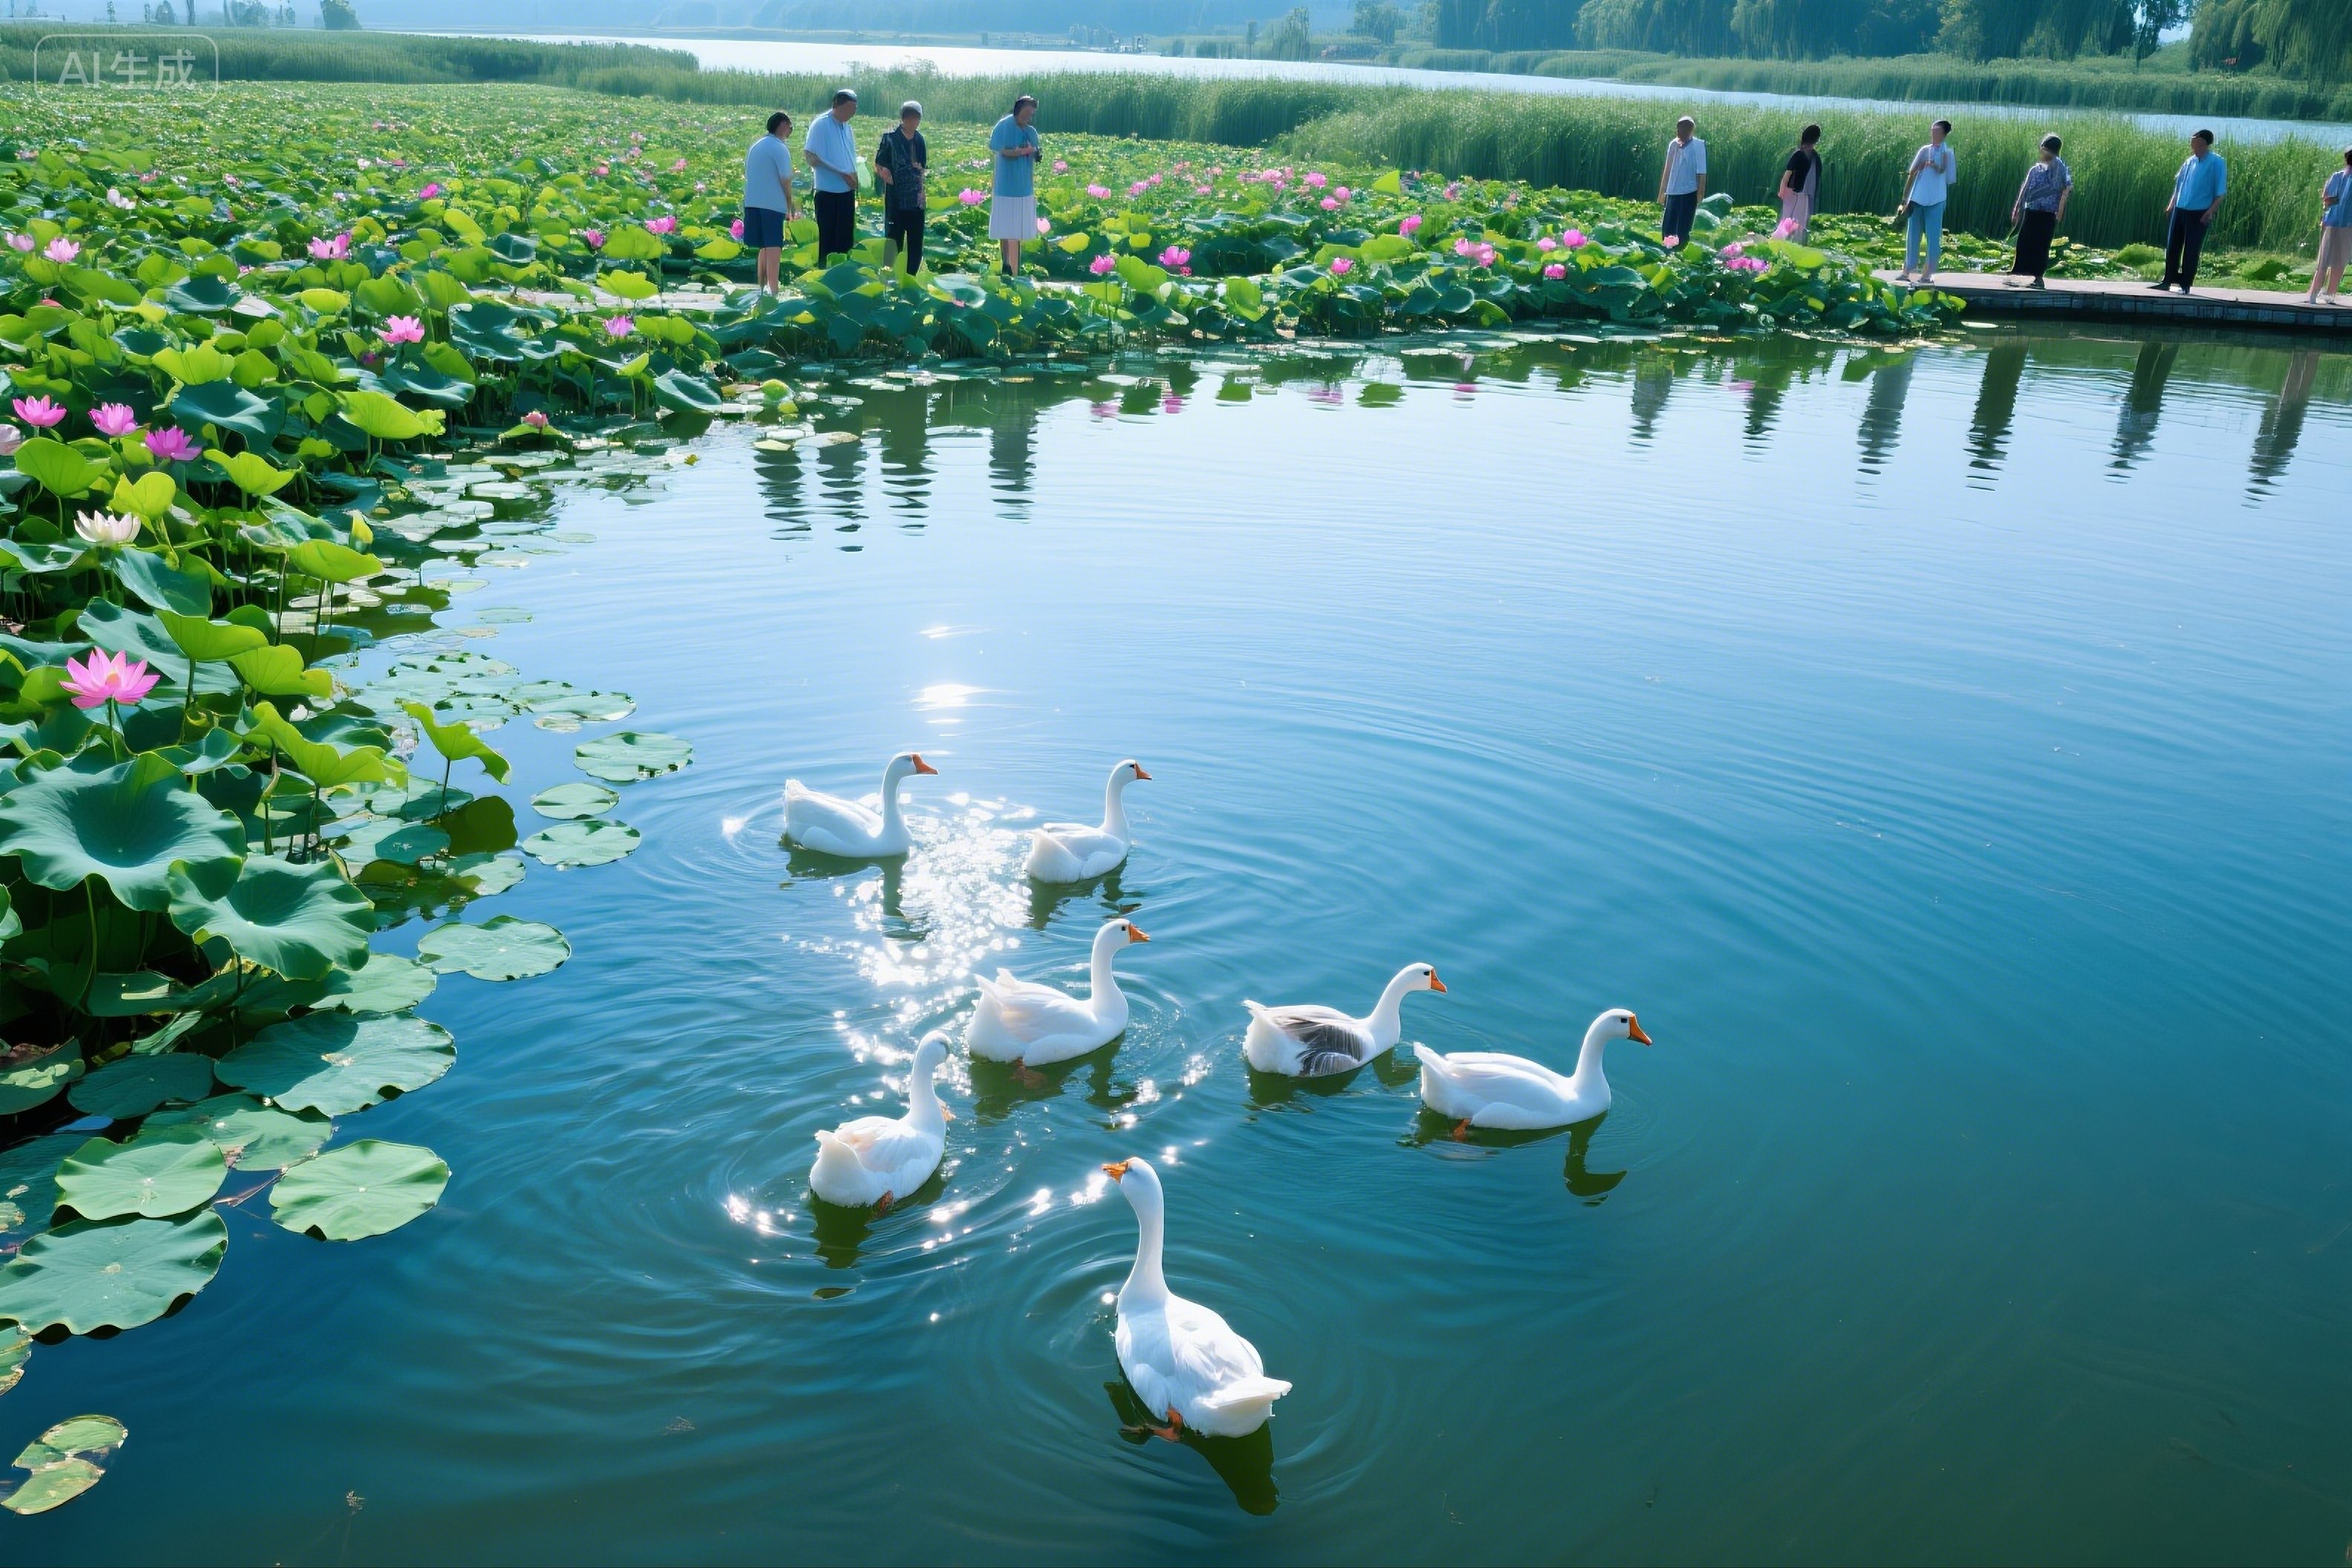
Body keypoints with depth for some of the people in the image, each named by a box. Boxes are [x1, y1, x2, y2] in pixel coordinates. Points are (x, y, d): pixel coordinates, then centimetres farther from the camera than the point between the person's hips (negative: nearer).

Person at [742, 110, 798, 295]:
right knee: (774, 248, -7)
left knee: (764, 247, 15)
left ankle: (762, 286, 17)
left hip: (753, 202, 7)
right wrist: (790, 207, 0)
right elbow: (785, 180, -11)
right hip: (773, 204, -7)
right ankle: (773, 290, -12)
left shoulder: (755, 146, 16)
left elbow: (747, 175, 18)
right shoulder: (780, 148, -7)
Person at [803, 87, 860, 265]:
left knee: (845, 239, 8)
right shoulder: (821, 125, -10)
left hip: (847, 191, 6)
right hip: (828, 191, -6)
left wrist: (853, 176, 3)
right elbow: (811, 157, -14)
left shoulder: (846, 127, 10)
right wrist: (841, 173, -18)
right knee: (828, 238, -1)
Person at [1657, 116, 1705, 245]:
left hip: (1689, 192, -5)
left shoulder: (1698, 146, -7)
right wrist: (1662, 192, 15)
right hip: (1673, 192, 5)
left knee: (1683, 230, -4)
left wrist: (1700, 193, -13)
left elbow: (1702, 172, -8)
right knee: (1667, 228, 4)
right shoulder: (1673, 145, 7)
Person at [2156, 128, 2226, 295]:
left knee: (2191, 250, -1)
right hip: (2180, 210, 6)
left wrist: (2211, 211, -17)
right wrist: (2171, 205, 10)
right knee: (2172, 247, 7)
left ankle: (2185, 284, 7)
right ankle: (2168, 280, 16)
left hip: (2199, 214, -6)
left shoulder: (2216, 163, -7)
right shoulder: (2190, 161, 9)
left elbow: (2221, 192, -8)